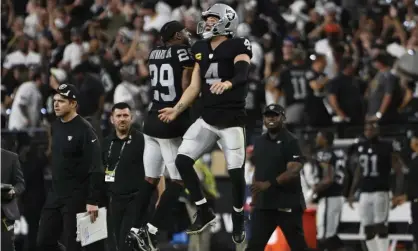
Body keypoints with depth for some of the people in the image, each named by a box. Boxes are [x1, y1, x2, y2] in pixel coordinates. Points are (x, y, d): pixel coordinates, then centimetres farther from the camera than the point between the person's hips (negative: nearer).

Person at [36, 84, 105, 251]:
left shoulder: (84, 130, -15)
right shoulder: (55, 126, 9)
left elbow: (96, 168, -19)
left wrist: (93, 201, -23)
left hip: (76, 198, -8)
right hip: (55, 195, 8)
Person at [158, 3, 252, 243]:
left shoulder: (238, 46, -10)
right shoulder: (201, 49, 10)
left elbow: (242, 74, -29)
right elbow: (195, 87, 13)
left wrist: (227, 83, -50)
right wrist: (177, 110, 4)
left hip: (232, 121, -6)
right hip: (207, 119, 6)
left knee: (236, 173, -4)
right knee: (182, 160, -4)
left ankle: (238, 222, 19)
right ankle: (205, 212, 9)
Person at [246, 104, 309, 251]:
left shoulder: (290, 142, -8)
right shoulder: (259, 142, 14)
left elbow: (293, 171, -18)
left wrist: (269, 184, -27)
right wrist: (254, 197, 15)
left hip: (287, 204, -6)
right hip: (263, 204, 6)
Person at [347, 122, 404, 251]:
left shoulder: (387, 148, -7)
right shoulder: (360, 147, 9)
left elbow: (398, 172, -6)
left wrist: (398, 193, -14)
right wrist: (352, 192, 19)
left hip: (381, 192, -5)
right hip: (364, 193, 5)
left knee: (381, 228, -11)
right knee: (368, 230, 4)